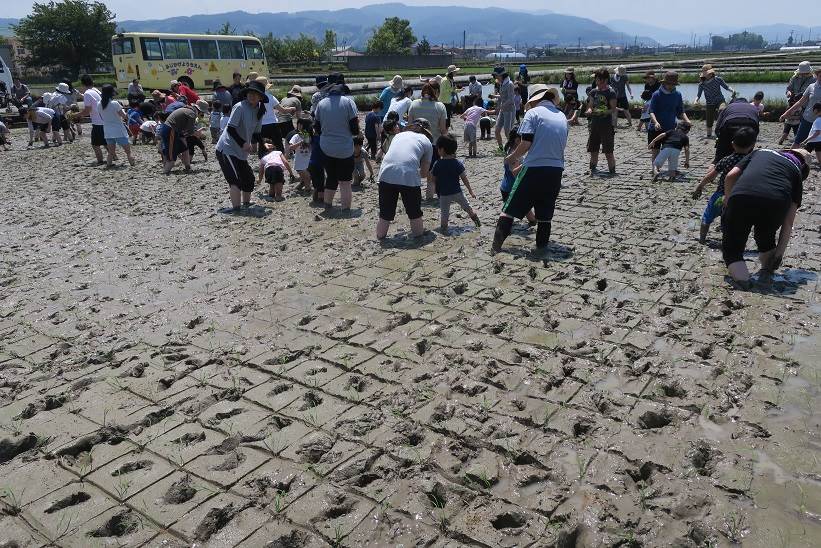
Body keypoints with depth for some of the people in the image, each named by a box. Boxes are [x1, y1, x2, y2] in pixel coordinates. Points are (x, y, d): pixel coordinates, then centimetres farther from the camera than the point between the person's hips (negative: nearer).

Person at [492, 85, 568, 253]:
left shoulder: (533, 113, -4)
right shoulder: (562, 117, 14)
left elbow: (526, 143, -14)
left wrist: (512, 157, 4)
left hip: (534, 169, -5)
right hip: (556, 170, 5)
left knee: (510, 208, 2)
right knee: (545, 213, 14)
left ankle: (497, 245, -2)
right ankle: (541, 247, 19)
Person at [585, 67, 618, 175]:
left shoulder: (610, 93, -6)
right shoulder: (593, 92, 10)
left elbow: (613, 109, -9)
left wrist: (602, 112, -25)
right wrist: (589, 111, -10)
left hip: (606, 125, -5)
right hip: (594, 123, 5)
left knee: (608, 151, -5)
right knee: (593, 150, 10)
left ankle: (612, 171, 2)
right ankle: (593, 168, 23)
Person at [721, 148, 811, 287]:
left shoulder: (760, 152, 36)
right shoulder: (796, 171, 30)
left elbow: (730, 176, 18)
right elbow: (789, 220, 23)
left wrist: (728, 204, 29)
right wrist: (780, 251, 25)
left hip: (741, 198, -1)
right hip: (775, 204, 1)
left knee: (732, 249, 14)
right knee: (766, 237, 34)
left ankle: (743, 283, -7)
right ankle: (768, 277, 37)